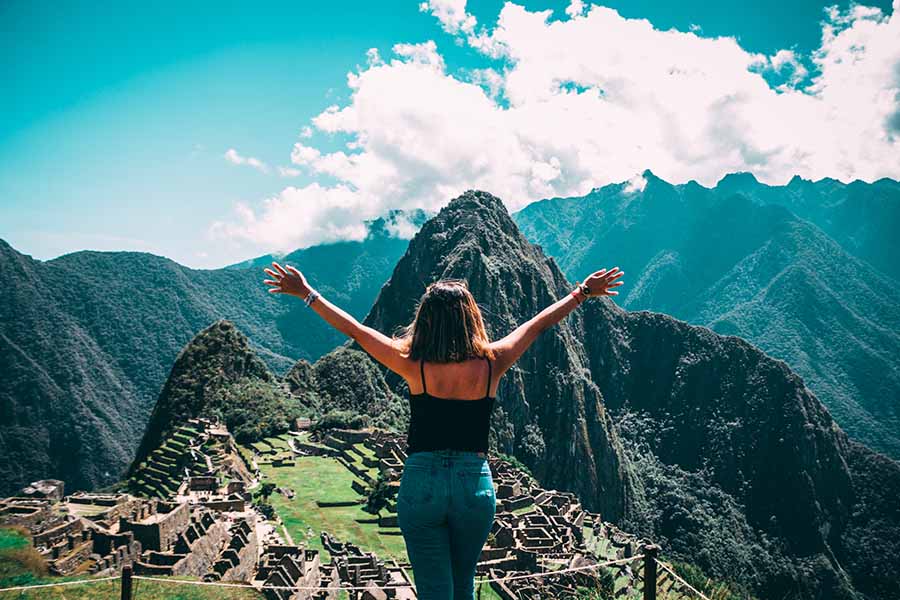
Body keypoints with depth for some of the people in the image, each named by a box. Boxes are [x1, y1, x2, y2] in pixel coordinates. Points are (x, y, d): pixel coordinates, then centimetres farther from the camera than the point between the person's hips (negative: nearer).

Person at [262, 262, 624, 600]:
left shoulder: (414, 365, -9)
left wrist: (306, 294, 11)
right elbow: (539, 324, 8)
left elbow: (353, 329, 0)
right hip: (475, 485, 2)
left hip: (421, 484, -1)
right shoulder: (491, 364, -5)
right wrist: (584, 292, 22)